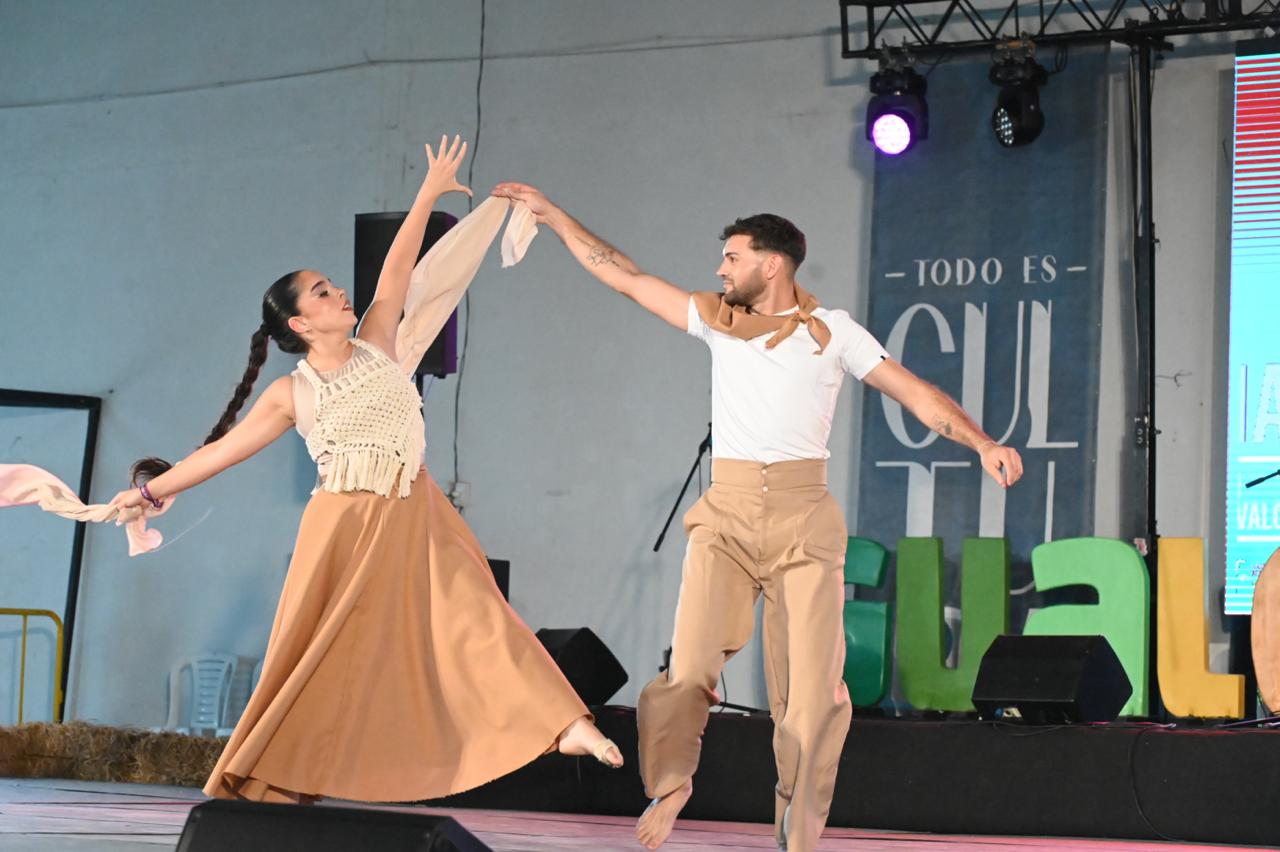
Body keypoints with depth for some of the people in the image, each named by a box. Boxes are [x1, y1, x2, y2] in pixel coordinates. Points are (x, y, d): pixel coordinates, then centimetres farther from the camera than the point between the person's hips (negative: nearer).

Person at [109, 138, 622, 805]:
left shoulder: (376, 346, 7)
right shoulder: (291, 395, 1)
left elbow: (397, 267, 3)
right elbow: (223, 449, 4)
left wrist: (427, 197, 1)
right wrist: (151, 489, 4)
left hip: (413, 517, 2)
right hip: (345, 525, -2)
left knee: (473, 615, -10)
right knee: (319, 656, 3)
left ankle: (566, 725, -18)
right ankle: (262, 782, 14)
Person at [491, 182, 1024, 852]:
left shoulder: (832, 331, 6)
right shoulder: (717, 320, 13)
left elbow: (917, 394, 3)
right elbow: (626, 279, 18)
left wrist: (981, 442, -12)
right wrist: (552, 215, 18)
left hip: (804, 519, -1)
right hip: (726, 513, 2)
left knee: (811, 688, -6)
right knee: (691, 668, -13)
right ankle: (670, 782, 10)